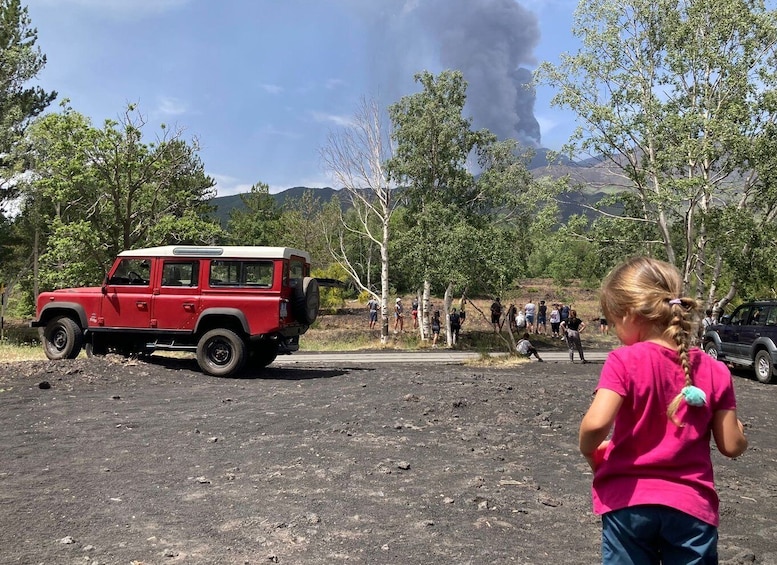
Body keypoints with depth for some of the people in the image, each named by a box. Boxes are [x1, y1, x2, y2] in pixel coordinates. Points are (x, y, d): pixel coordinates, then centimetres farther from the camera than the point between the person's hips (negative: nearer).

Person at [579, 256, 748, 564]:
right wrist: (738, 427, 23)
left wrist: (590, 451, -4)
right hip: (691, 507, 3)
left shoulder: (624, 362, -14)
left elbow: (596, 423, -25)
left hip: (628, 503, -2)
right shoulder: (714, 371, -2)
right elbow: (732, 446, 2)